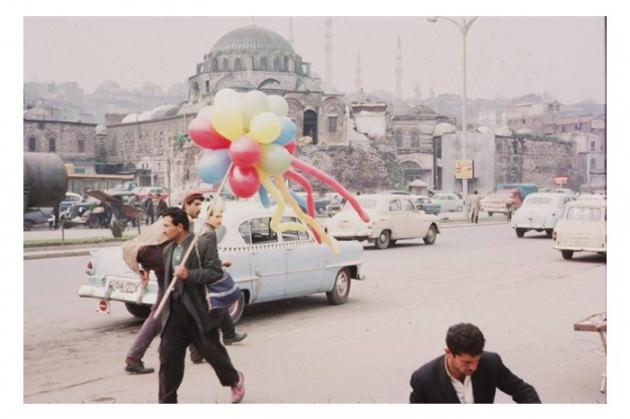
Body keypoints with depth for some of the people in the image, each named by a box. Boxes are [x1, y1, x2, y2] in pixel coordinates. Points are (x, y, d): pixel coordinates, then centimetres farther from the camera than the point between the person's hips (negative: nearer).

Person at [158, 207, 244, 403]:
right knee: (168, 356, 2)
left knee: (211, 350, 8)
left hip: (200, 311, -6)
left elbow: (216, 272, -17)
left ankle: (235, 380, 36)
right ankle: (167, 402, 11)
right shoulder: (168, 249, 11)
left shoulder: (203, 243, -11)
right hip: (174, 312, 6)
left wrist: (188, 275, -28)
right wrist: (165, 310, 21)